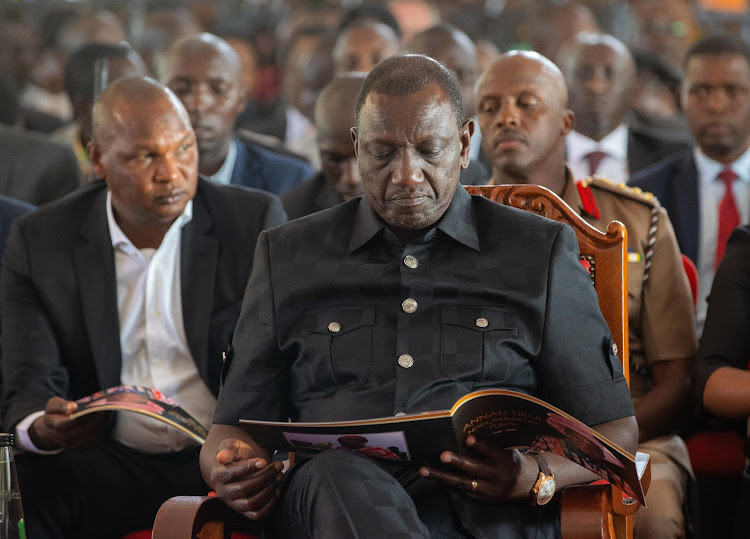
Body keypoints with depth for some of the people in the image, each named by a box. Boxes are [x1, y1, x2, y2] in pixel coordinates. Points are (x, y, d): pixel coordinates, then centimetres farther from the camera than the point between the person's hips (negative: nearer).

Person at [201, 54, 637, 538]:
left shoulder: (540, 253, 17)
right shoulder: (288, 258, 22)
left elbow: (615, 431, 14)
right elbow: (236, 428, 21)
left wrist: (534, 477, -9)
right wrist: (231, 473, -7)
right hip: (327, 500, 3)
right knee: (340, 477, -40)